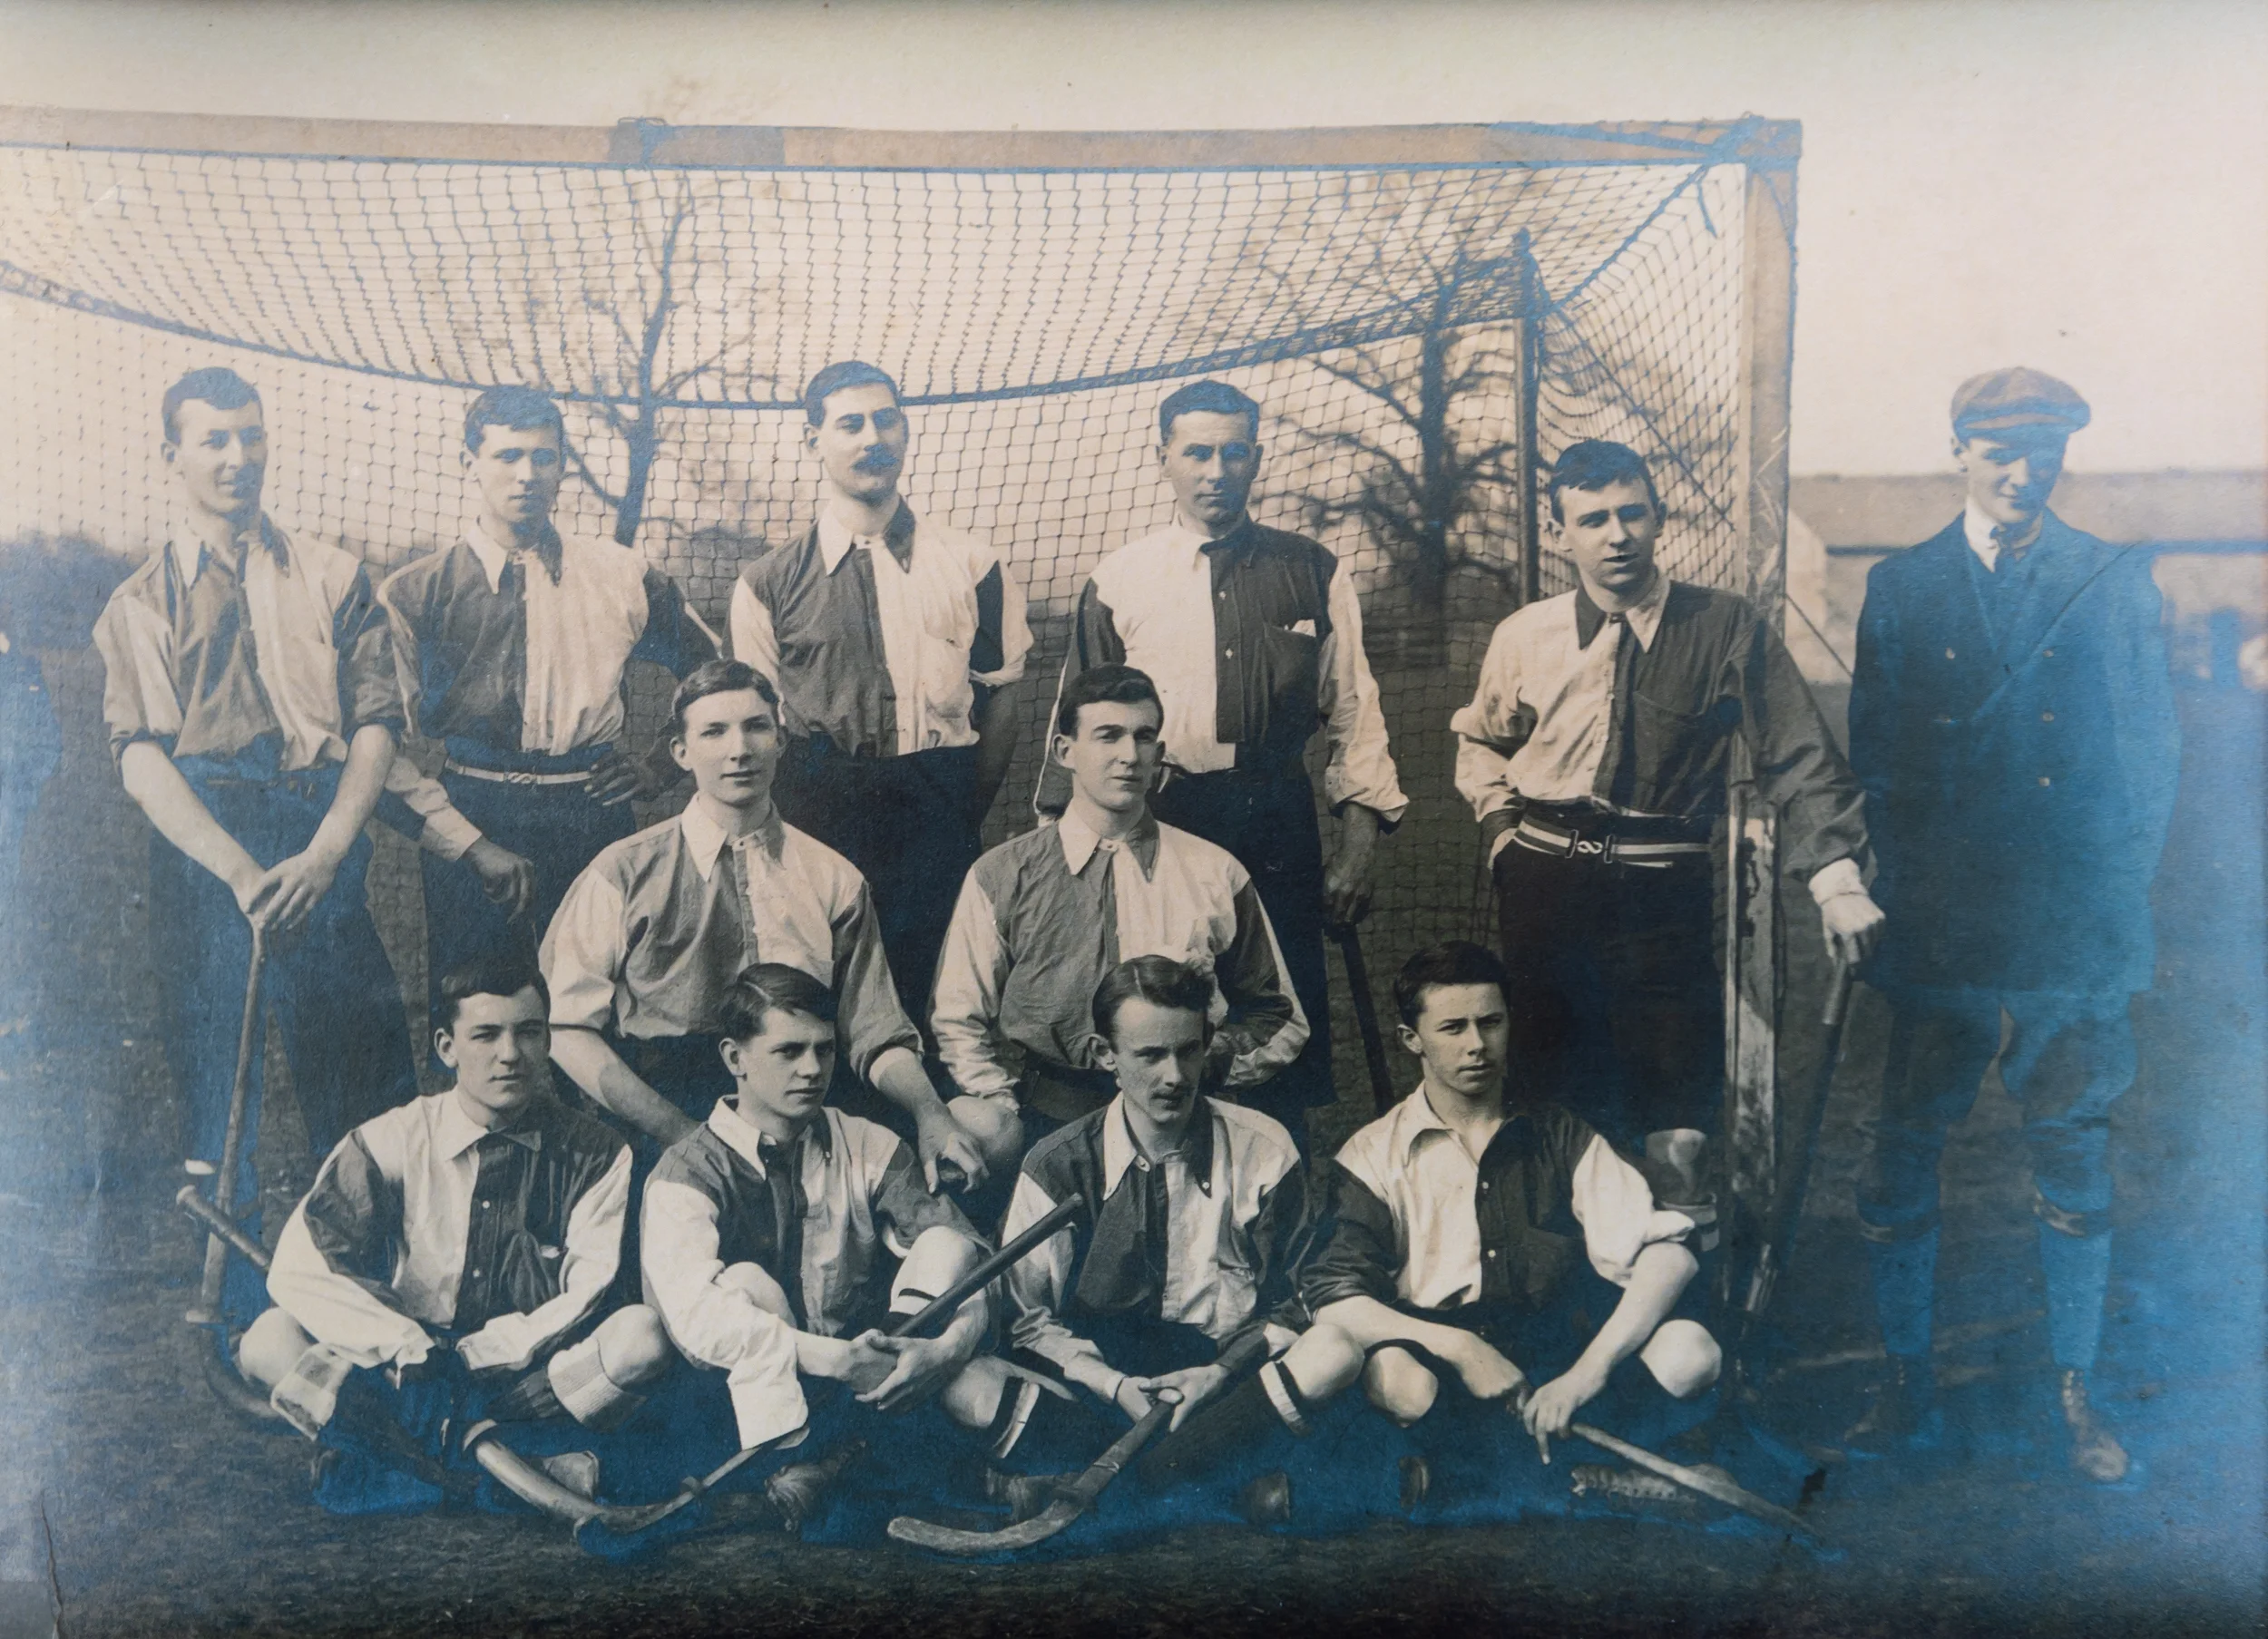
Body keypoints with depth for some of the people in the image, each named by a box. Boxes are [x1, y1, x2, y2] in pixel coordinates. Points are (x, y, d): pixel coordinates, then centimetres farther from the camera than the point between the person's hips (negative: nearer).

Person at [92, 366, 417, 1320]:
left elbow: (378, 724, 3)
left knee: (363, 1081, -4)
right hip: (197, 853, 0)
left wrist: (321, 856, -12)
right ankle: (240, 1309, 15)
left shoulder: (330, 579, 13)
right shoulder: (140, 603, 12)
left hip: (320, 850, 0)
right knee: (214, 1076, 3)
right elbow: (138, 759, 0)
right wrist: (240, 870, -15)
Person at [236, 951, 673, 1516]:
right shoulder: (391, 1141, -1)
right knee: (271, 1338, -24)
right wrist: (407, 1342, -21)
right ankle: (496, 1453, -33)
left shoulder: (594, 1155, -1)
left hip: (531, 1370, -1)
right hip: (407, 1376, 1)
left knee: (641, 1334, -30)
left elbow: (589, 1291, -8)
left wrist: (504, 1346, -21)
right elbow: (296, 1271, -10)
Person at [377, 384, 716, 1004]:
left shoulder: (621, 577, 10)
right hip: (472, 815, -1)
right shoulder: (413, 593, 3)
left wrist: (661, 766, 9)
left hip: (596, 819, 1)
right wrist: (470, 842, -15)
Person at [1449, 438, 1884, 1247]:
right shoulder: (1525, 636, 4)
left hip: (1665, 889, -2)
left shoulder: (1729, 629, -3)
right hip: (1544, 885, 2)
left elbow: (1800, 760, -3)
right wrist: (1506, 833, 8)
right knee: (1556, 1094, 11)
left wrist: (1838, 877, -13)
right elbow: (1482, 742, 22)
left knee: (1677, 1127, -3)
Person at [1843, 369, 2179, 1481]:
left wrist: (2121, 887, 1)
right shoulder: (1901, 588, 8)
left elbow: (2154, 752, 8)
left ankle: (2074, 1392, 18)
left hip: (2076, 932, 0)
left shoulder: (2117, 584, 7)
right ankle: (1908, 1380, 14)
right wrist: (1908, 881, 2)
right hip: (1941, 932, 1)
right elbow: (1873, 754, 9)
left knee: (2075, 1170, 5)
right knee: (1900, 1164, 0)